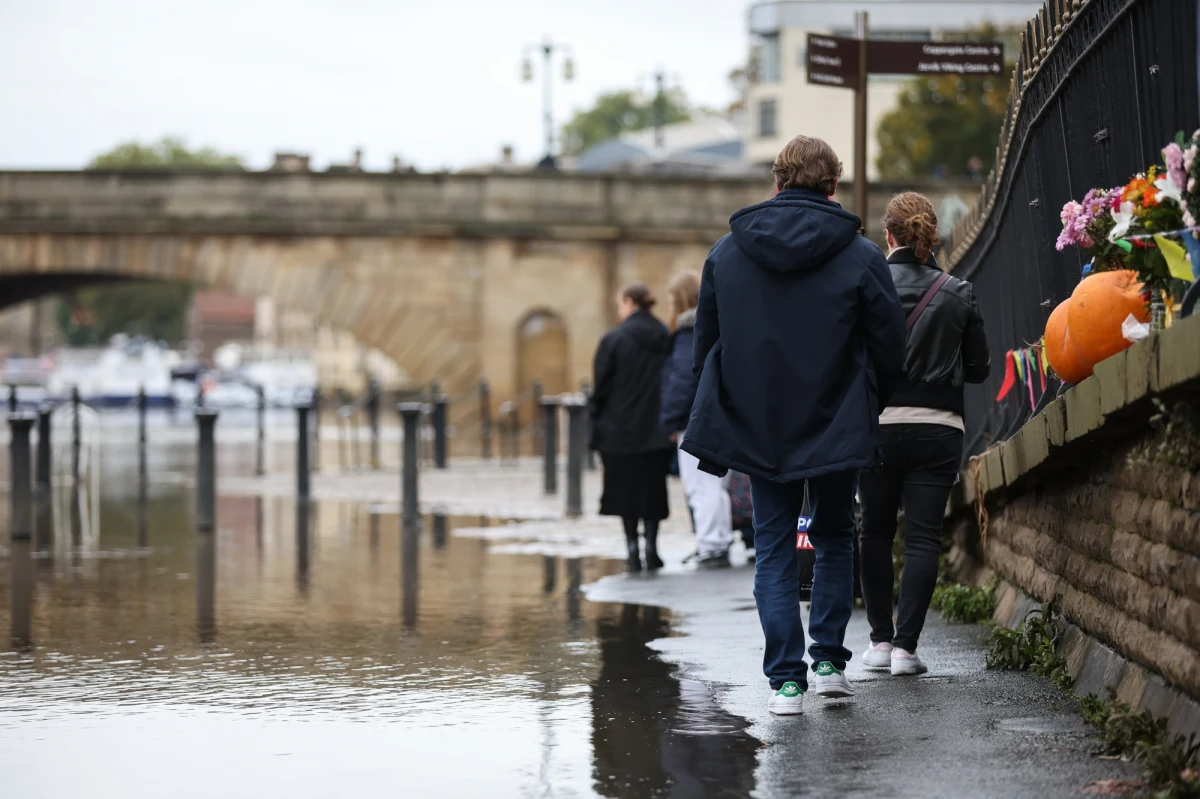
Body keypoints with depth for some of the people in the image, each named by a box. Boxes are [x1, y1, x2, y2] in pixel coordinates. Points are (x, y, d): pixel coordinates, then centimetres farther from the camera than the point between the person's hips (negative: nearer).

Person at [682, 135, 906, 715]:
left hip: (756, 428, 2)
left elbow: (706, 344, 7)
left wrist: (730, 414, 17)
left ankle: (786, 678, 1)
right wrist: (863, 409, 12)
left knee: (774, 549, 8)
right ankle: (828, 660, 13)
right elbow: (890, 349, -5)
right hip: (837, 429, -1)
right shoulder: (860, 257, -9)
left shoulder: (726, 252, 0)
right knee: (834, 540, 18)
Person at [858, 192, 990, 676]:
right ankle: (905, 645, -7)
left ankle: (880, 640, 17)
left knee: (876, 533, 15)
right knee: (923, 538, 1)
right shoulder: (957, 294, 0)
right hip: (939, 428, 0)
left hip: (878, 426, 0)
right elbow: (979, 368, 6)